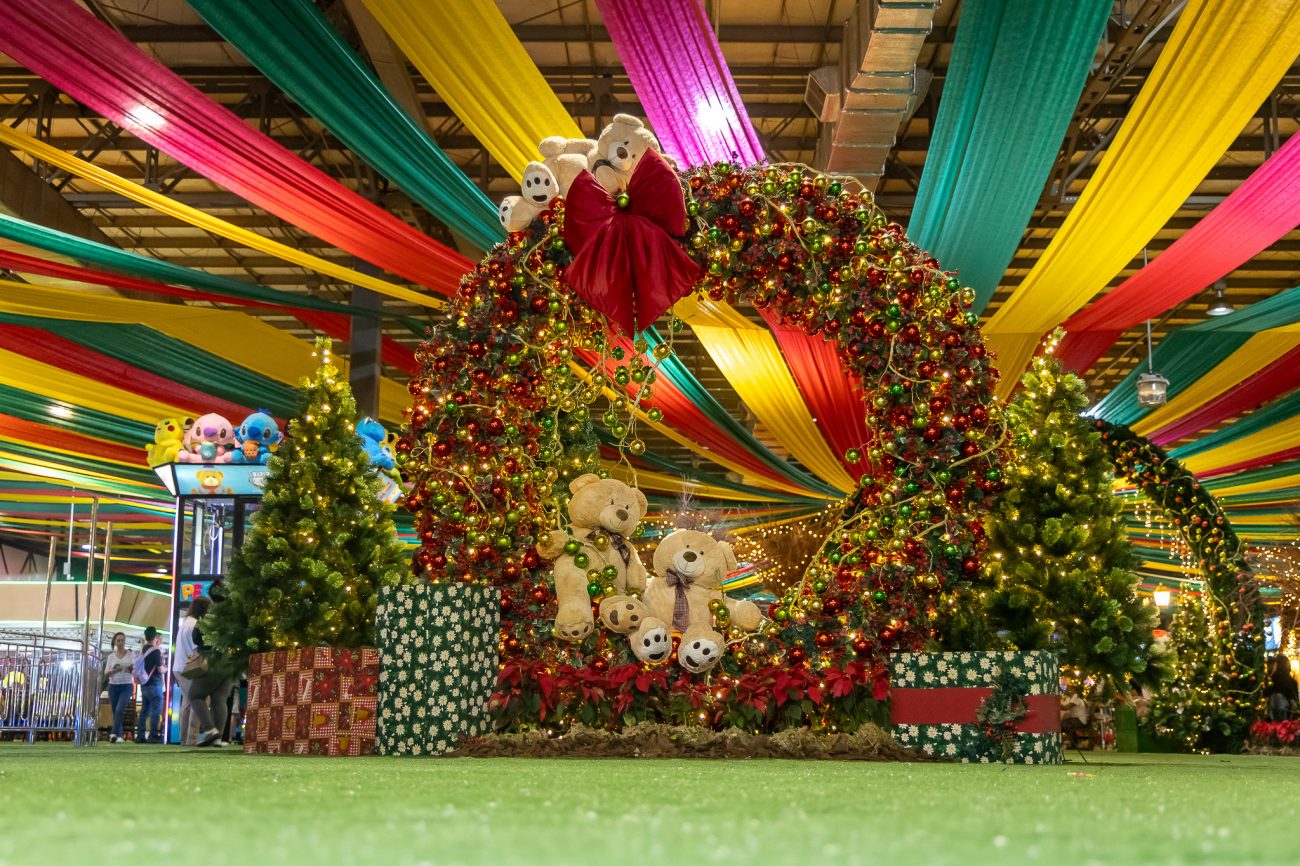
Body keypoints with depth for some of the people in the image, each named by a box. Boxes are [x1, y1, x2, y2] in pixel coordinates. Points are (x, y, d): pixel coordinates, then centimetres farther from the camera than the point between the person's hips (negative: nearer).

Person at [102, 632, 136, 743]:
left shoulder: (131, 655, 3)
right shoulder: (111, 656, 9)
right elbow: (106, 675, 7)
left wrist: (130, 669, -23)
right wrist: (113, 671, -13)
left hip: (126, 686, -3)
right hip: (113, 687, 3)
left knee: (119, 710, -21)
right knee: (115, 712, 3)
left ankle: (115, 734, -29)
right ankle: (119, 736, 9)